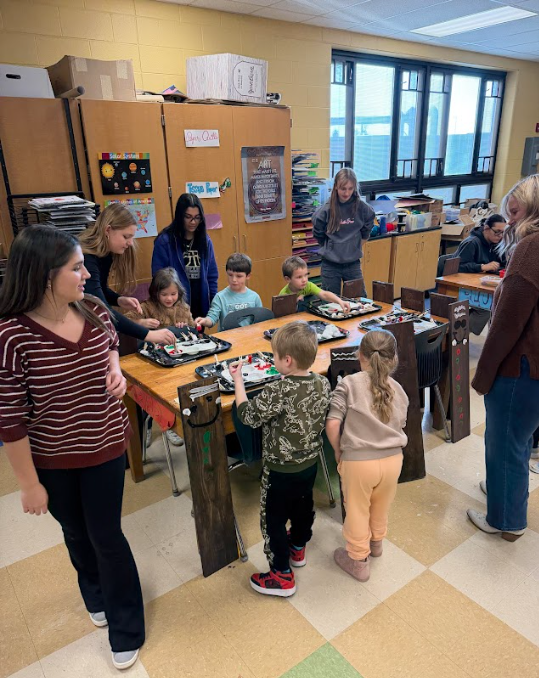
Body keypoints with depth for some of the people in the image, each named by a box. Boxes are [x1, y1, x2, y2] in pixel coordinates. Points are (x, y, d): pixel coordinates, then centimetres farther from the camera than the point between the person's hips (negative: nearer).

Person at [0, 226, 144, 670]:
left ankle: (126, 630, 38)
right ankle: (96, 595, 57)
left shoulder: (95, 311, -12)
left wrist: (116, 369, -10)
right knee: (77, 533, 23)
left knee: (106, 534, 13)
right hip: (50, 460, -2)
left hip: (105, 446, 2)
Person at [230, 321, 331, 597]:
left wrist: (238, 380, -9)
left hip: (281, 470, -7)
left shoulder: (277, 392, -32)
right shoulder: (323, 383, -12)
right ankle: (297, 548, 53)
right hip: (310, 463, 7)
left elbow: (247, 415, -19)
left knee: (274, 520, 13)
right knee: (303, 506, 28)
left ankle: (282, 576, 27)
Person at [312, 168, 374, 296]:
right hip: (330, 265, -1)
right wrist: (332, 250, 10)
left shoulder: (362, 208, -7)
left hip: (353, 264, 1)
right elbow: (319, 236, 2)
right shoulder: (326, 210, -12)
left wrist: (355, 248, 12)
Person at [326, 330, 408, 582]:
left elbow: (332, 423, -18)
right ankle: (376, 543, 55)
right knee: (380, 507, 29)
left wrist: (338, 450, -2)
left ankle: (358, 560, 38)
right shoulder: (399, 390, 1)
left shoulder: (349, 384, -12)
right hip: (392, 459, 5)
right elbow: (399, 427, 7)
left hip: (358, 462, -4)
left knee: (357, 511, 18)